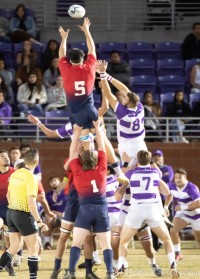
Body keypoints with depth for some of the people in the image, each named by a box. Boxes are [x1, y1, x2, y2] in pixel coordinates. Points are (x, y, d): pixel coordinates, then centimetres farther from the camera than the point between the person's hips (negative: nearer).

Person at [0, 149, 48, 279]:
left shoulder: (15, 174, 5)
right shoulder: (30, 177, -17)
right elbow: (31, 202, -23)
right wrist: (39, 221, -22)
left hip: (11, 213, 7)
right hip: (24, 214, -7)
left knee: (14, 247, 18)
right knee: (34, 249, 3)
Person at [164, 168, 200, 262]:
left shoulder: (191, 188, -32)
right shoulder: (172, 186, -14)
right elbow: (169, 194, 12)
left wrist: (183, 207, -34)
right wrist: (166, 206, 2)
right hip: (183, 214, 4)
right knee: (173, 231, -20)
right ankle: (177, 254, -4)